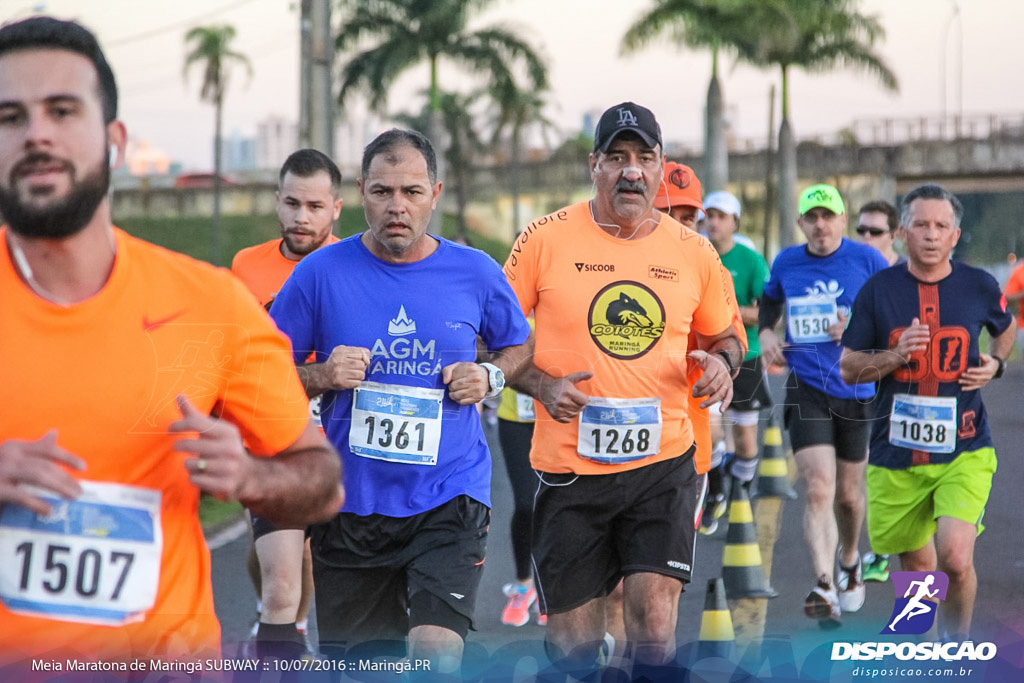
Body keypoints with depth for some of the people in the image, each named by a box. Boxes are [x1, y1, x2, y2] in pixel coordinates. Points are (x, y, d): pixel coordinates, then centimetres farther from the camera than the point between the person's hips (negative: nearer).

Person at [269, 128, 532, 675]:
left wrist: (490, 377, -4)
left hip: (449, 499, -1)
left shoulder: (475, 272, 0)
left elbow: (519, 348, 16)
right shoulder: (322, 272, -3)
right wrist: (321, 377, -14)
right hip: (351, 501, 1)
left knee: (437, 651, -20)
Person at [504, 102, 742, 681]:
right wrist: (540, 385, -13)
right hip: (569, 467, -1)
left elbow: (724, 334, 19)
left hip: (663, 464, 1)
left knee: (655, 631, -12)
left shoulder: (694, 253, 4)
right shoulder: (546, 240, -2)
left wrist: (722, 360, -4)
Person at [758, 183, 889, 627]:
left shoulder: (867, 260, -5)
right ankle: (824, 589, -21)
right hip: (807, 390, 0)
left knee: (848, 494, 13)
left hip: (857, 391, 0)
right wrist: (764, 332, 4)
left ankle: (849, 561, 41)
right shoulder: (786, 262, 4)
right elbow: (770, 301, 24)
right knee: (819, 490, -15)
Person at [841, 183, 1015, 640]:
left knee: (955, 558, -18)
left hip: (963, 451, -1)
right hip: (896, 454, 1)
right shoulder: (879, 290, -1)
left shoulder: (979, 287, 1)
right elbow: (848, 367, 2)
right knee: (916, 564, 12)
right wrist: (895, 355, -16)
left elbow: (1006, 327, 24)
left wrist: (995, 363, 3)